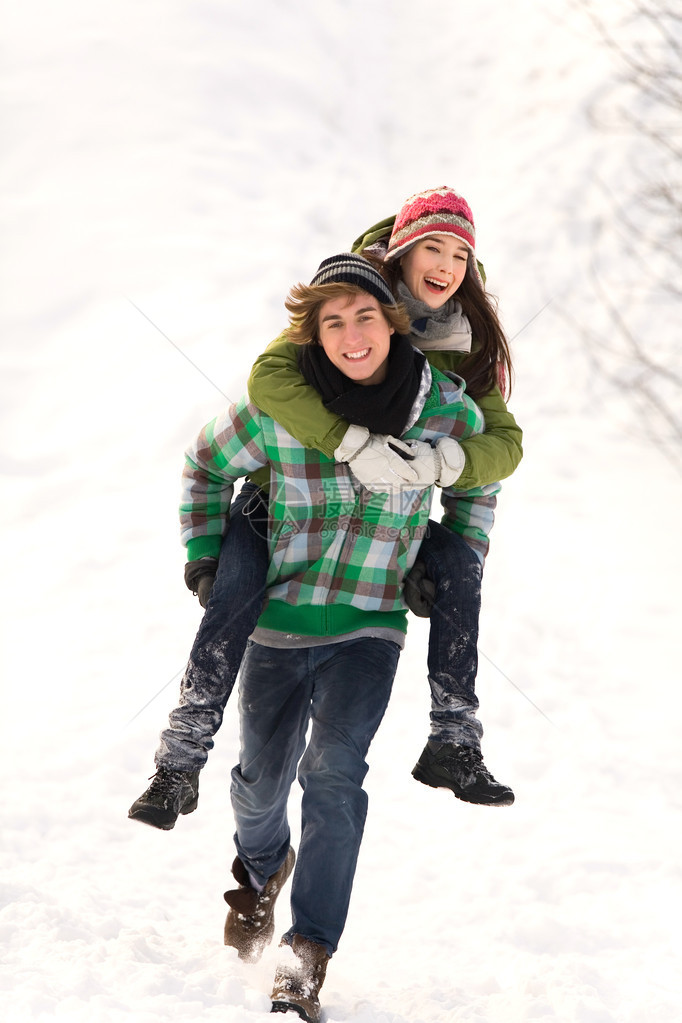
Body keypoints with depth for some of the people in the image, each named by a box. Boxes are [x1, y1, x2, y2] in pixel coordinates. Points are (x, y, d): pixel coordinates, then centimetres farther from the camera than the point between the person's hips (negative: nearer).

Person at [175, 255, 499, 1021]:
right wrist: (205, 554, 4)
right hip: (277, 619, 1)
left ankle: (308, 957, -12)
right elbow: (207, 465, 8)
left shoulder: (447, 410, -9)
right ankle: (261, 867, 47)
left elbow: (478, 482, 13)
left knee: (333, 771, -19)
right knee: (262, 778, 11)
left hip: (370, 626, -1)